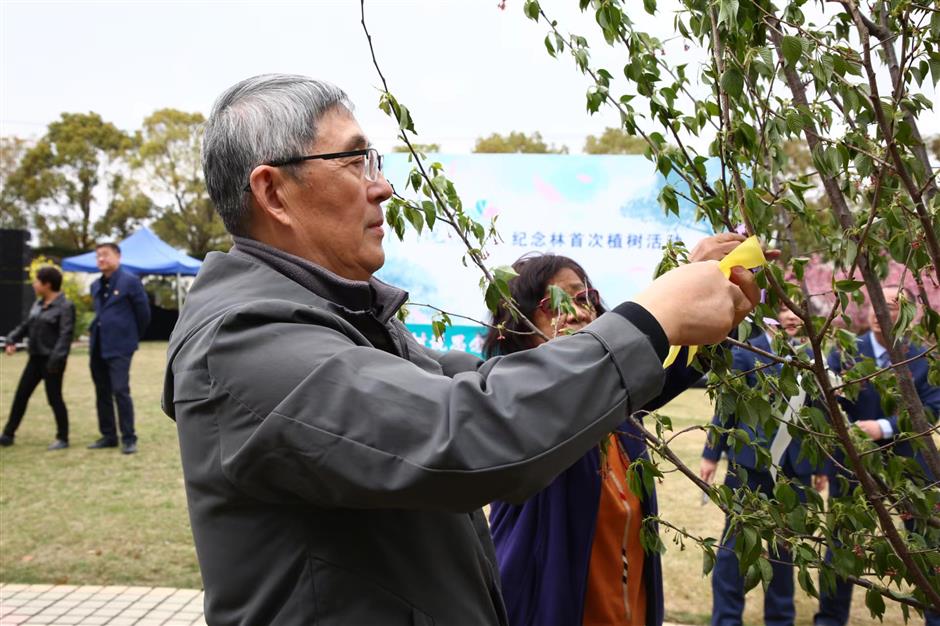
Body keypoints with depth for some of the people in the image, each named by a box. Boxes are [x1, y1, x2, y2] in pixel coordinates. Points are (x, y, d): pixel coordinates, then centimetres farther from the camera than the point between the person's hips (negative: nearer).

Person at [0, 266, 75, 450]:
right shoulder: (38, 303, 11)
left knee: (54, 398, -1)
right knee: (21, 395, 11)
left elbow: (65, 335, -20)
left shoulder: (65, 306, -14)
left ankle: (62, 438, 12)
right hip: (36, 358, 8)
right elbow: (27, 325, 20)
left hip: (51, 360, -8)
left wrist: (56, 359, -28)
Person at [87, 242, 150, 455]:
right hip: (98, 347, 7)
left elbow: (143, 312, -3)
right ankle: (108, 436, 21)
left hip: (119, 347, -7)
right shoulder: (96, 286, 14)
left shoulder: (130, 281, -7)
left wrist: (134, 337, 5)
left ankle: (128, 439, -2)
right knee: (102, 393, 11)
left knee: (120, 391, -10)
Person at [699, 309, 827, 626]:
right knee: (735, 540, 3)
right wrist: (711, 454, -3)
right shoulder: (746, 352, -2)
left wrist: (820, 464, 10)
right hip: (750, 460, -3)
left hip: (795, 464, 3)